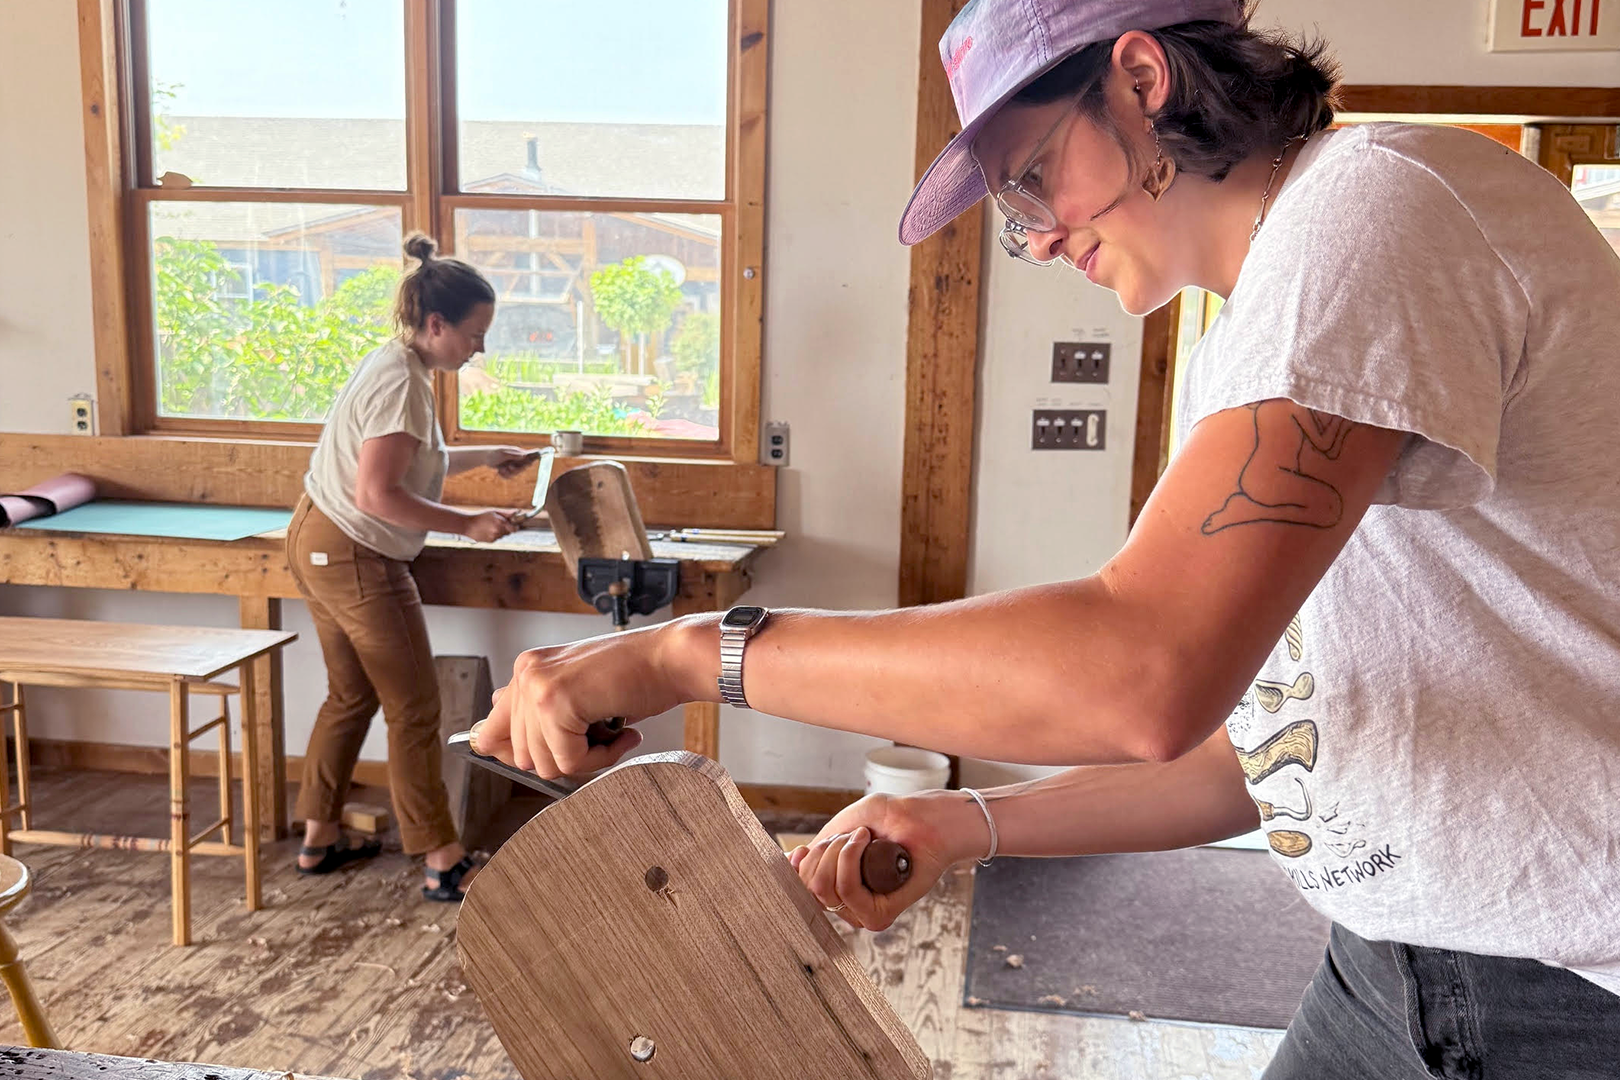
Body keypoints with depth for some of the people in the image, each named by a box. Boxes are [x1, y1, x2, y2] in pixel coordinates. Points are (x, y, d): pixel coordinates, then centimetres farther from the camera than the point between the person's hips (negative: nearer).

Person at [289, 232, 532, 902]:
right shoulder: (402, 382, -21)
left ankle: (319, 839, 31)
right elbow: (378, 494, -27)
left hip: (319, 545, 10)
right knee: (414, 708, -2)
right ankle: (443, 865, 6)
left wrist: (486, 457, 20)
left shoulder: (395, 366, 11)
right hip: (353, 559, -10)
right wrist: (468, 524, -22)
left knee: (351, 696, 20)